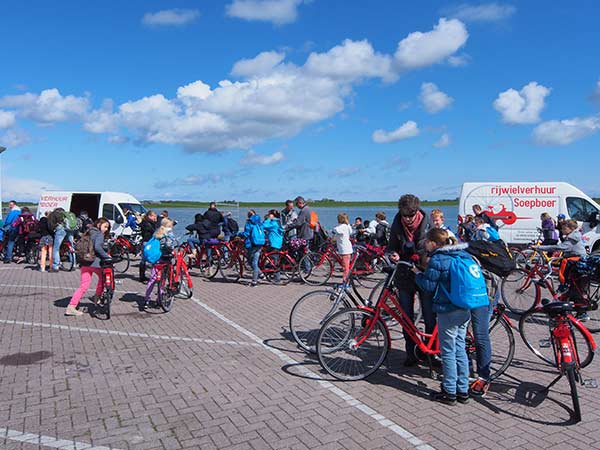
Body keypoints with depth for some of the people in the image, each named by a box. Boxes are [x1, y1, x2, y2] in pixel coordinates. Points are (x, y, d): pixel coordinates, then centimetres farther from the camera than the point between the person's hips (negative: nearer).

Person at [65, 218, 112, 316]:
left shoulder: (89, 233, 21)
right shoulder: (99, 234, -5)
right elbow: (97, 247, -22)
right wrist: (106, 256, -14)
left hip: (84, 262, 8)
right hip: (94, 262, -8)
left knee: (83, 286, 7)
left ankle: (71, 307, 1)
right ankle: (97, 297, 22)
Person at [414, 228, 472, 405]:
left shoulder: (436, 260, -14)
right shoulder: (464, 254, 8)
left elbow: (428, 286, -10)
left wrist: (418, 274, 6)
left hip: (448, 312, -7)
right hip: (465, 311, 8)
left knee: (448, 352, 3)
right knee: (460, 350, 16)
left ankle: (449, 392, 12)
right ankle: (463, 391, 23)